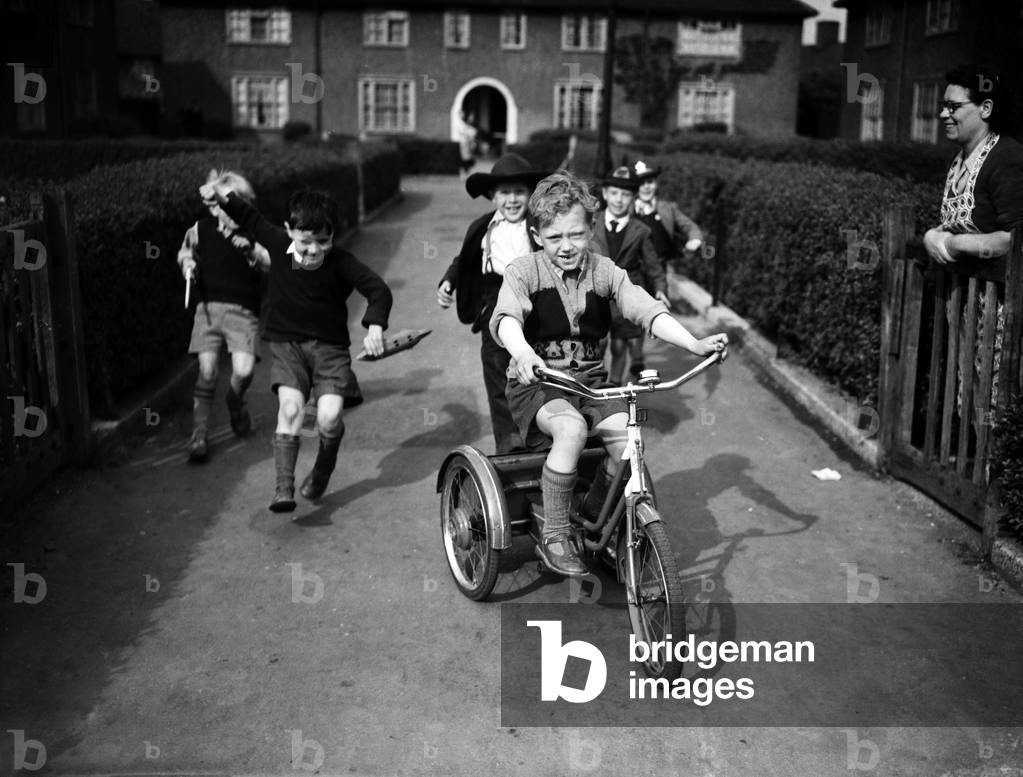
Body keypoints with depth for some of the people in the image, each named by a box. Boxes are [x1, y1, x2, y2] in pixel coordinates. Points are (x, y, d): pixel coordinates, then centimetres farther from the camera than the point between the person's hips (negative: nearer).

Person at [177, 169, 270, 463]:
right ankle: (199, 436, 4)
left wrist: (251, 251, -24)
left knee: (243, 370, -14)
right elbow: (185, 251, 23)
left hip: (243, 309, -1)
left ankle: (235, 403, 24)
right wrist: (188, 265, 2)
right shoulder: (202, 228, 4)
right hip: (209, 306, 1)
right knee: (207, 370, -7)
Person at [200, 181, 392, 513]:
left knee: (329, 416, -15)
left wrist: (374, 325, -33)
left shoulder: (341, 262, -14)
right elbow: (252, 219, 12)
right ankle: (283, 488, -17)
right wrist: (224, 196, 3)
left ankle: (322, 471, 17)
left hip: (330, 347, -1)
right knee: (290, 407, -19)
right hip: (286, 343, 1)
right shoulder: (279, 244, -6)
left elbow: (377, 289, -18)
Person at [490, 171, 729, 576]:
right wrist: (522, 351, -50)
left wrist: (695, 344, -26)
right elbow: (506, 317, -26)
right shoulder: (524, 272, -7)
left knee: (627, 433, -24)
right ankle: (554, 536, -17)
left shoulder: (604, 272, 3)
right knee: (571, 428, -34)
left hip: (591, 381, 4)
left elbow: (645, 308, -10)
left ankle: (594, 513, 3)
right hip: (537, 384, -3)